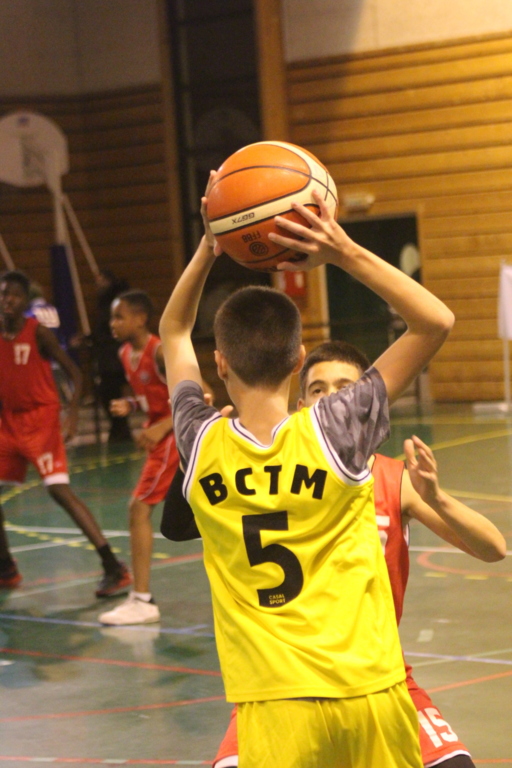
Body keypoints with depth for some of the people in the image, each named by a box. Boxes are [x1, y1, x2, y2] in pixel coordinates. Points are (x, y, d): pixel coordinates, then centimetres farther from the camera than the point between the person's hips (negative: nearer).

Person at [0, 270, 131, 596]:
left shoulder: (38, 333, -11)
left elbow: (75, 373, -11)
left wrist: (73, 413, -23)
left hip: (41, 420, -7)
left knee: (60, 490, -18)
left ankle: (114, 567, -20)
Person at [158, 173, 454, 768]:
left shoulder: (201, 447, -4)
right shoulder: (336, 432, -11)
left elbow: (172, 332, 15)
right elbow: (437, 321, -5)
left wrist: (207, 249, 3)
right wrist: (344, 252, -11)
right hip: (369, 690, 0)